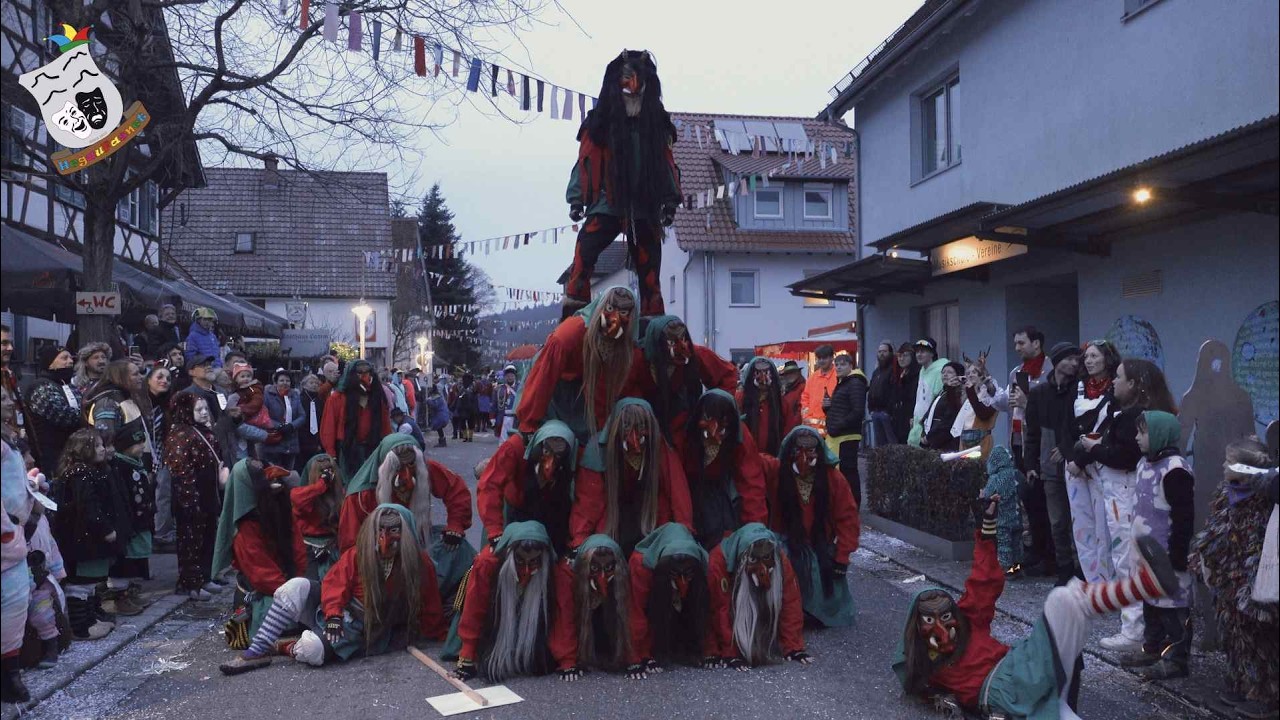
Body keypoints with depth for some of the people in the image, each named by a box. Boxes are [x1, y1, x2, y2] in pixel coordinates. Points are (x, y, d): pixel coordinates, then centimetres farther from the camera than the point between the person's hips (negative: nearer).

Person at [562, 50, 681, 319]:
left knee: (649, 272, 5)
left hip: (645, 208, 2)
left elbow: (666, 162, 12)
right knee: (584, 252, -20)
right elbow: (585, 161, 3)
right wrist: (576, 200, -2)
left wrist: (670, 200, 5)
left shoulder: (657, 122, 11)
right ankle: (572, 316, -18)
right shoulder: (600, 121, 4)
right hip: (607, 204, -2)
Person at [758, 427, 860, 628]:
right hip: (788, 545, -2)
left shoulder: (834, 478, -8)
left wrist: (841, 557, -8)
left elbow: (847, 518, -5)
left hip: (821, 548, 2)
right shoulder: (778, 470, -11)